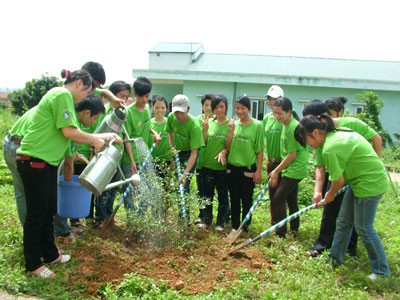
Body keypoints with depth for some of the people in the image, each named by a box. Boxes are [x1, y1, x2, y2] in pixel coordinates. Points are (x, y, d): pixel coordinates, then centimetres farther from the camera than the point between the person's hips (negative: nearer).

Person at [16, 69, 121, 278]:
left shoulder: (62, 96, 18)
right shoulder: (62, 94, -13)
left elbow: (71, 135, 15)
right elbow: (69, 132, -20)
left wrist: (103, 137, 15)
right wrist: (94, 140, -6)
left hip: (47, 161, 10)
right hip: (34, 161, -10)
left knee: (49, 210, 16)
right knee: (36, 212, 0)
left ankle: (50, 254, 29)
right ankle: (33, 264, 12)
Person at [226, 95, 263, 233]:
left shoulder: (257, 125, -7)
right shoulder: (234, 124, 4)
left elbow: (259, 150, -7)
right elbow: (228, 148, 3)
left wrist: (259, 171, -9)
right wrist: (231, 132, -10)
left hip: (248, 169, -4)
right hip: (232, 168, 4)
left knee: (246, 200, 6)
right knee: (234, 199, 13)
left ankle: (245, 227, 21)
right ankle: (235, 226, 26)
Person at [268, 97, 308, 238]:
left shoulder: (293, 128, -21)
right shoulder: (287, 124, 7)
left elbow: (292, 155, -20)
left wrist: (276, 171, -12)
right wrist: (277, 170, 11)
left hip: (294, 170, -10)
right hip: (292, 169, 10)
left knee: (277, 199, -8)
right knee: (291, 199, 18)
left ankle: (280, 234, -2)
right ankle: (294, 229, 31)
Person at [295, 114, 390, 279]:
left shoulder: (330, 149, -26)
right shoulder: (340, 131, 1)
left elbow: (339, 180, -18)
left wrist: (330, 195, 5)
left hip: (370, 184, -10)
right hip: (359, 180, 10)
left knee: (364, 228, 2)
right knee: (343, 221, 16)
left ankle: (382, 271, 17)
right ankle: (335, 258, 30)